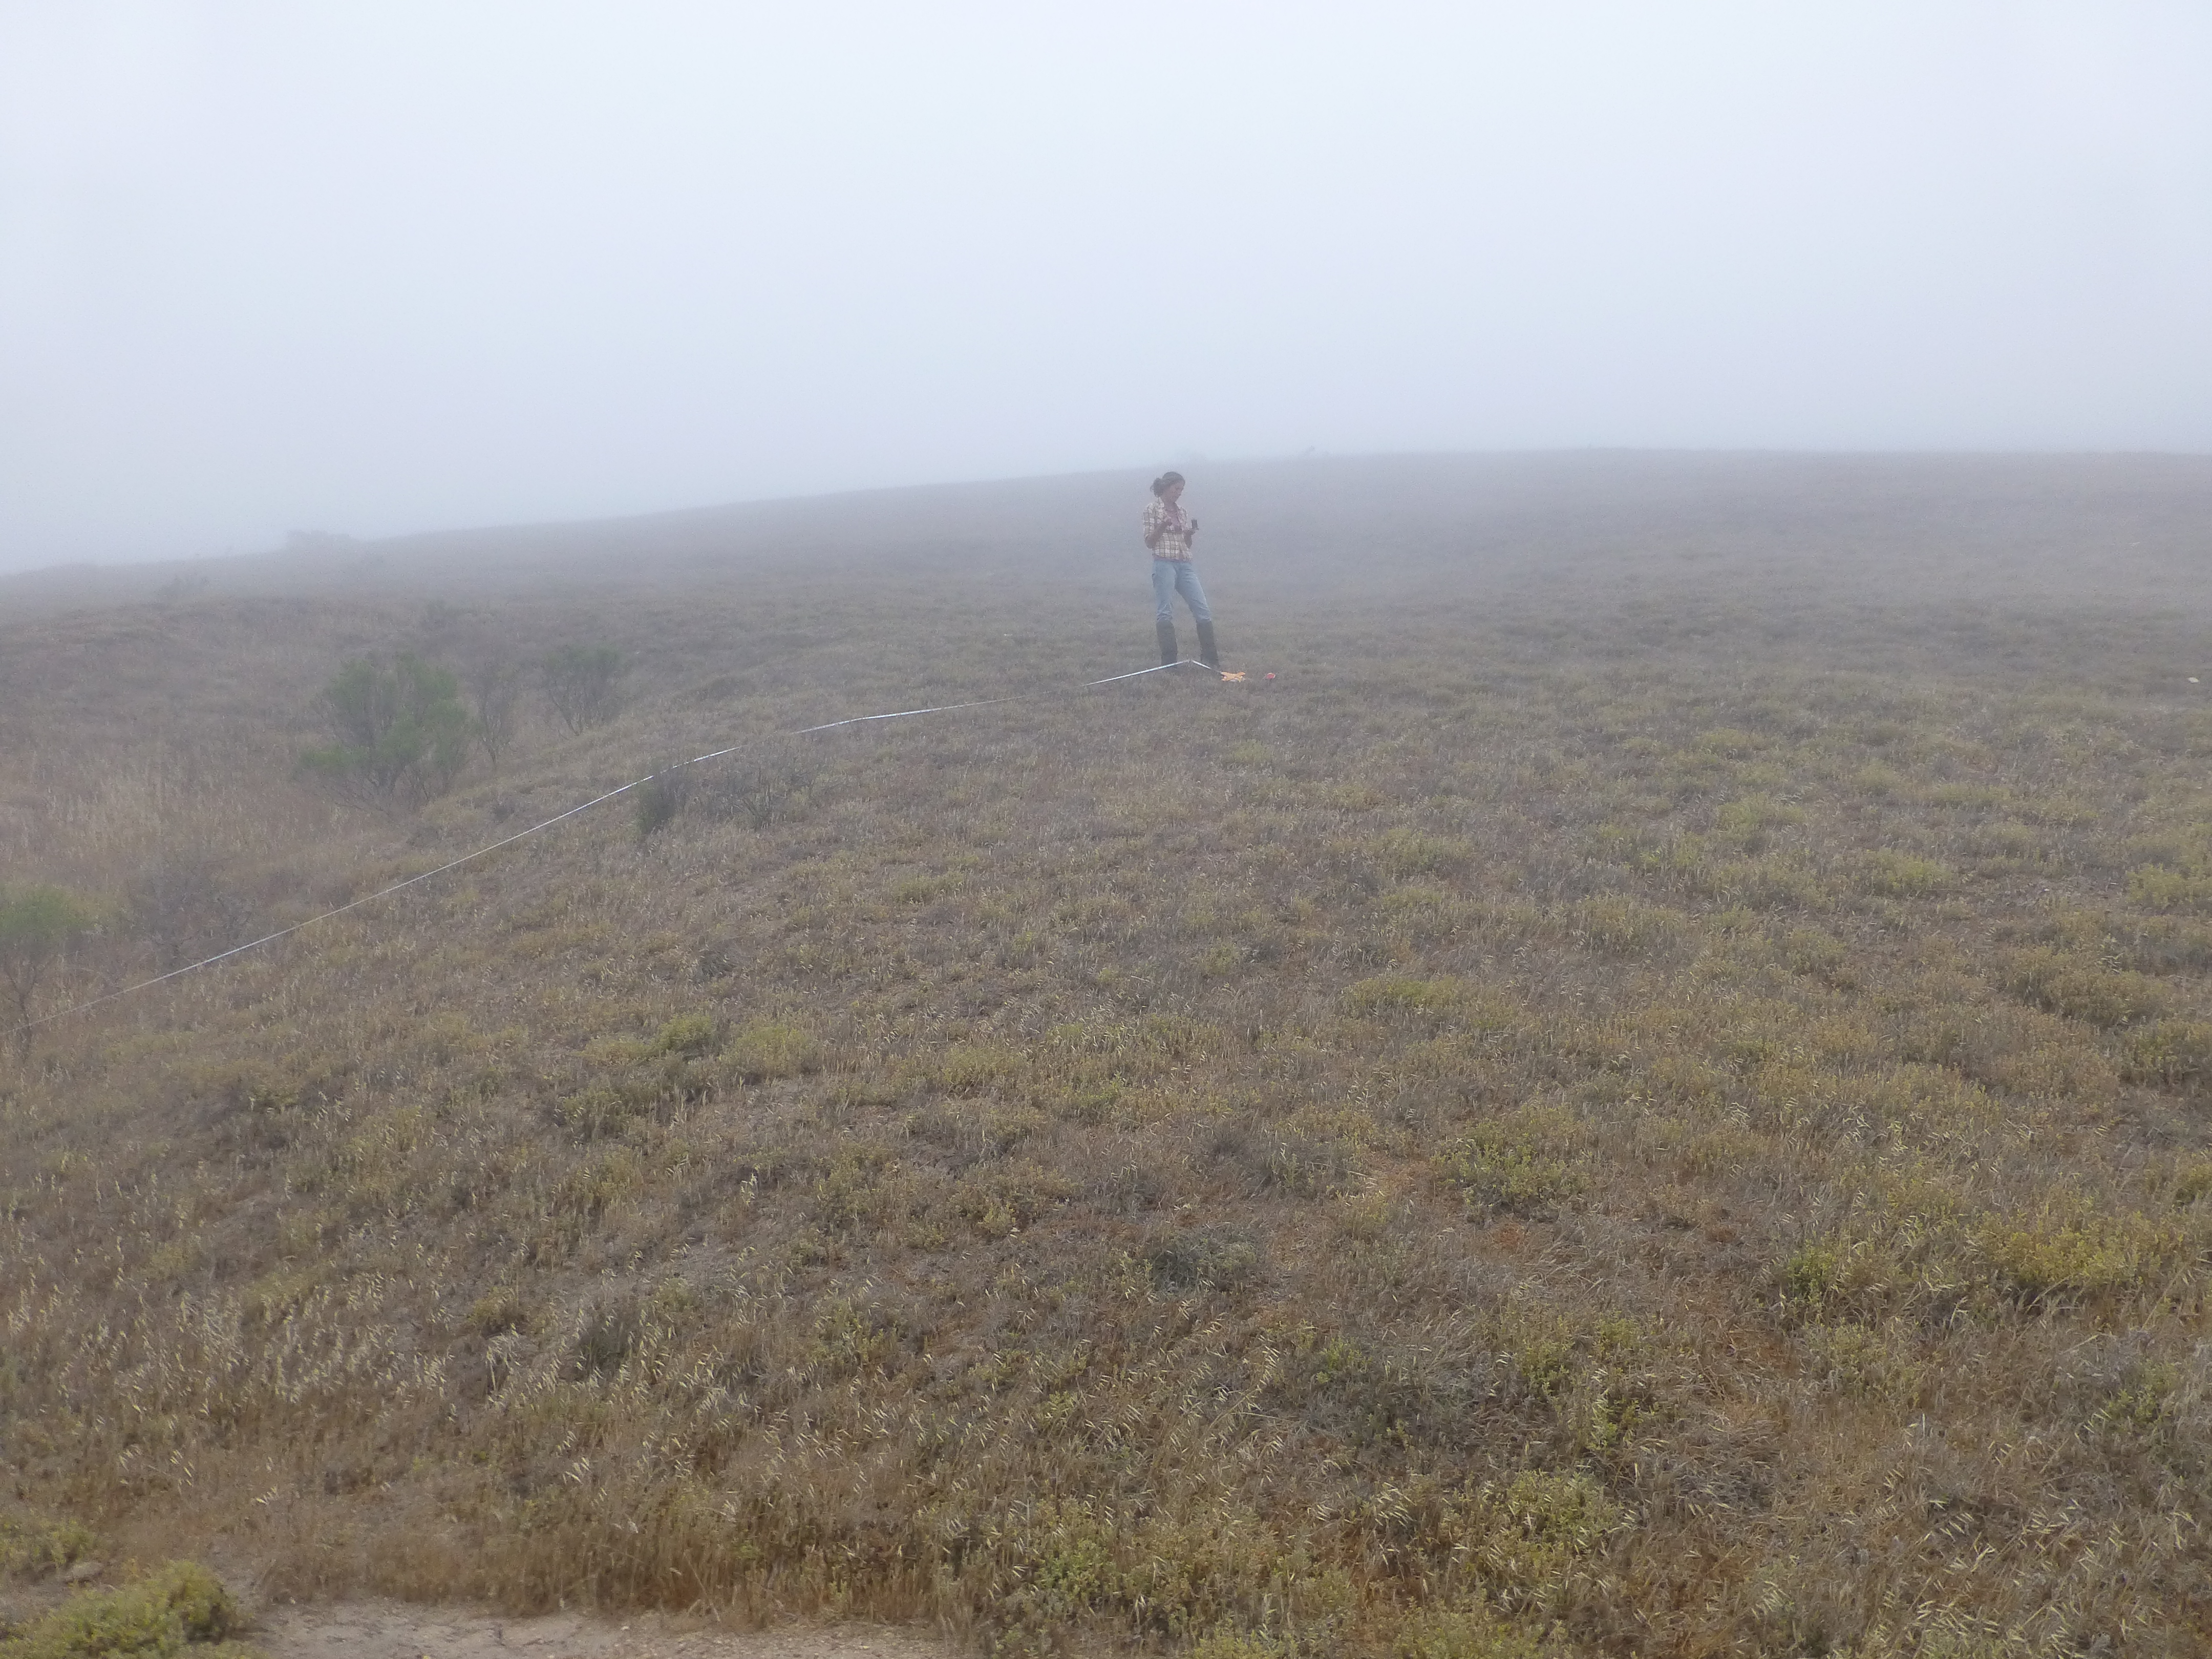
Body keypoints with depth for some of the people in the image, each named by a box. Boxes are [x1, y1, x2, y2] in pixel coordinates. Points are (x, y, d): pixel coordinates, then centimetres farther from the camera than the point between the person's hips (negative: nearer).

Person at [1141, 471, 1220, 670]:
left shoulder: (1181, 511, 17)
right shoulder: (1152, 508, 2)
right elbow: (1149, 542, -1)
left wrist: (1190, 533, 0)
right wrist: (1163, 526, -16)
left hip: (1185, 565, 5)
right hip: (1164, 563, -5)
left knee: (1203, 611, -3)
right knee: (1166, 614, -6)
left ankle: (1211, 660, 0)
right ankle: (1169, 662, -2)